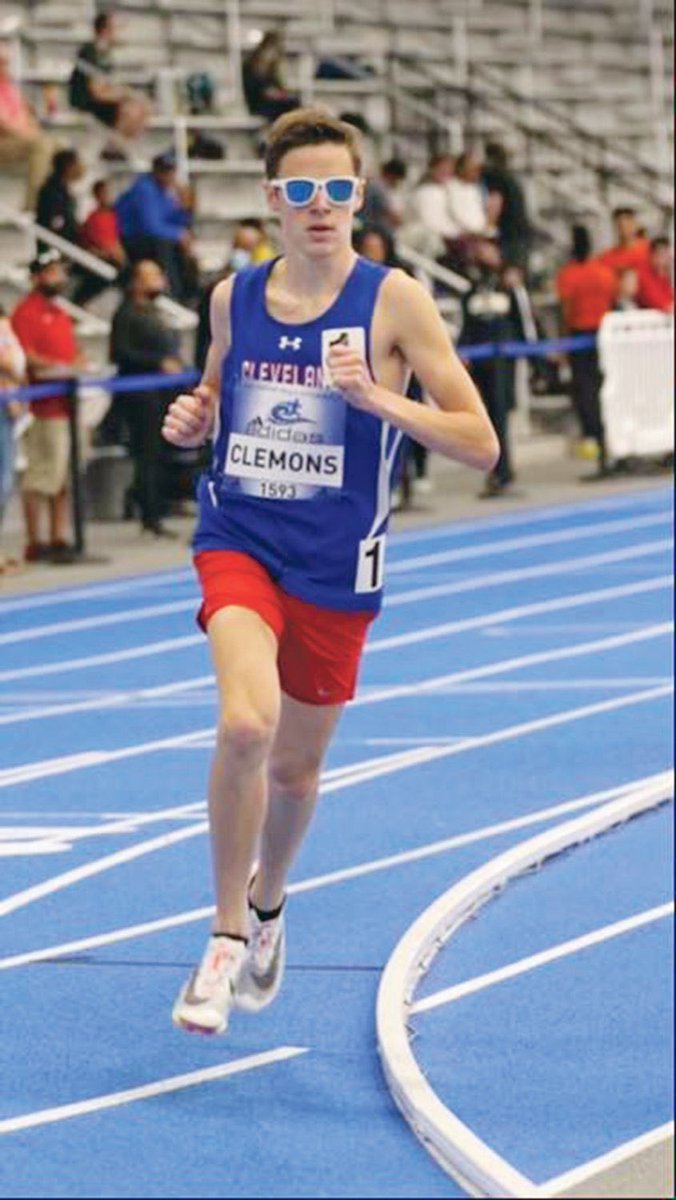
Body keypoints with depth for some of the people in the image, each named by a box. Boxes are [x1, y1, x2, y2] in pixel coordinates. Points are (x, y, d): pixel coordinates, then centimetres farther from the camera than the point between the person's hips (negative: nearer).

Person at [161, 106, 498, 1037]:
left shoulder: (393, 299, -8)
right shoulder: (234, 297, 1)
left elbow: (480, 444, -10)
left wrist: (376, 396, -24)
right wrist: (192, 420, -2)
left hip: (336, 566, 0)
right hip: (239, 542, 0)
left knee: (295, 766, 14)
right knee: (247, 723, -26)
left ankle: (267, 906, 47)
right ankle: (226, 938, -10)